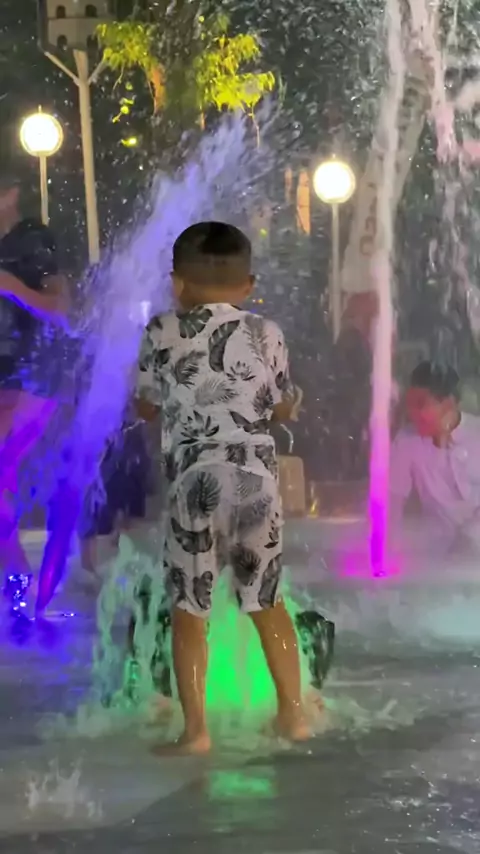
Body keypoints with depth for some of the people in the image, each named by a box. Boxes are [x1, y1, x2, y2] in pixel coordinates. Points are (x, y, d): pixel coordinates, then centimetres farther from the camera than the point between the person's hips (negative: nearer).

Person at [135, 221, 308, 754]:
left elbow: (146, 408, 14)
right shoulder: (266, 334, 6)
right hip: (257, 477, 2)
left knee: (188, 610, 7)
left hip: (194, 480, -2)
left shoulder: (162, 333, 2)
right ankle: (293, 714, 21)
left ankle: (195, 729, 4)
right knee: (267, 602, 16)